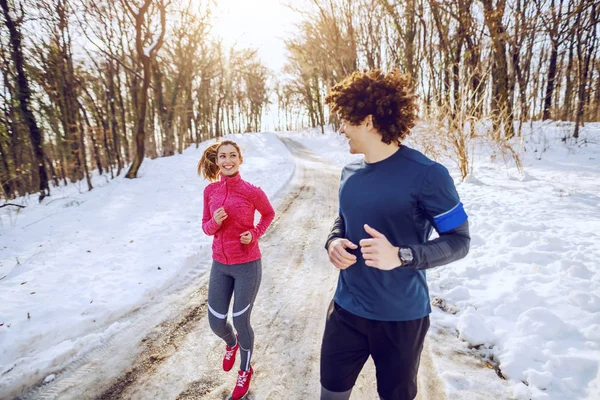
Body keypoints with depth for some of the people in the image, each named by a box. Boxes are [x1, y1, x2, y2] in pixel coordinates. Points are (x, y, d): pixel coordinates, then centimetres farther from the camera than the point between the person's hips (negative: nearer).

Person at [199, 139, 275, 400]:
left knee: (241, 321, 7)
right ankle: (231, 343, 51)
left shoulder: (252, 191, -14)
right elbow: (206, 227, 5)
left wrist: (255, 234, -11)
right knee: (216, 323, 11)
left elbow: (269, 214, 5)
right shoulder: (210, 190, -3)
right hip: (220, 265, 4)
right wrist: (215, 222, -18)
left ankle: (245, 371, 38)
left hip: (248, 265, -4)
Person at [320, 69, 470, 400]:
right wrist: (333, 241, -9)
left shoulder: (425, 175, -19)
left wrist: (401, 256, -29)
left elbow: (459, 240, -14)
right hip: (346, 310, 5)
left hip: (402, 318, -4)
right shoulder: (350, 172, 1)